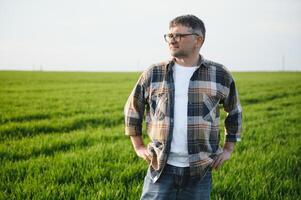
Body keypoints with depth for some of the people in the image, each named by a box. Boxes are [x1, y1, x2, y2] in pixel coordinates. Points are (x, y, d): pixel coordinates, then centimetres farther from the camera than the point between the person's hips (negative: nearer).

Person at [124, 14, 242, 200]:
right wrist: (138, 146, 10)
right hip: (161, 167, 0)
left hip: (200, 170, 0)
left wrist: (229, 148, 12)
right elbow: (132, 109, 15)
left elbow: (235, 112, 16)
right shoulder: (153, 74, 2)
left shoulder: (220, 76, 2)